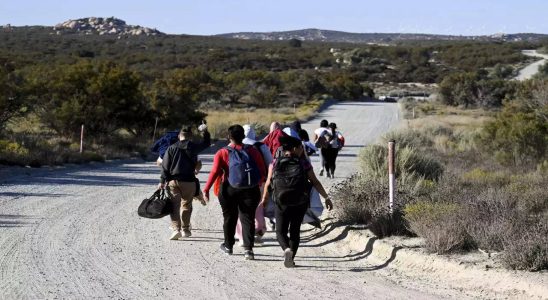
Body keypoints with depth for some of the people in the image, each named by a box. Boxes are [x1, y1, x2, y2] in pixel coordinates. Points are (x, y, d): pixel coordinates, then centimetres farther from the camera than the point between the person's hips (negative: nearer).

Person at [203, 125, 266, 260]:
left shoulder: (222, 153, -4)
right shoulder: (253, 151, 2)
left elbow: (215, 171, -15)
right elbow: (262, 172, 2)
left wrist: (206, 189, -16)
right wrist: (258, 183, 20)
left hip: (230, 190, -1)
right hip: (251, 190, 1)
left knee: (229, 218, 16)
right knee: (248, 219, 4)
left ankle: (228, 246, 29)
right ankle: (248, 249, -7)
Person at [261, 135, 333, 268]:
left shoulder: (275, 163, 2)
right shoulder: (304, 163, -1)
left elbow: (268, 183, 2)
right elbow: (315, 182, -3)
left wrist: (264, 199, 15)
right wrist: (326, 198, 3)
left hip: (282, 202, 0)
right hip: (300, 203, 0)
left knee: (281, 231, 9)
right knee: (295, 231, 16)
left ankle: (287, 249, -18)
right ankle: (291, 257, 12)